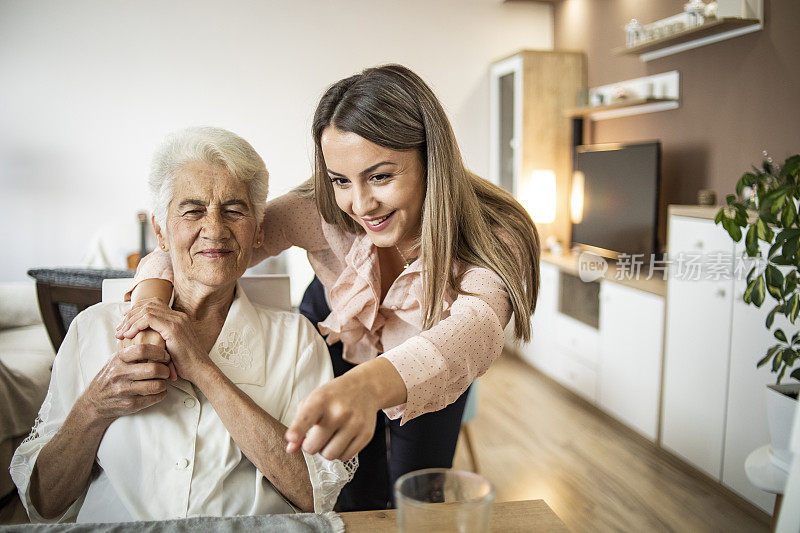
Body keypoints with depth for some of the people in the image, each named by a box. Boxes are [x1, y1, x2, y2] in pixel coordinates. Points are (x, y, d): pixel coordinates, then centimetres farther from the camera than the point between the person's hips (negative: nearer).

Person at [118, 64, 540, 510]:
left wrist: (368, 385, -76)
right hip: (336, 350, 1)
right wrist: (155, 288, -48)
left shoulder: (495, 236, -37)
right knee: (352, 503, 11)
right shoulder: (322, 212, -31)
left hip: (431, 371, 0)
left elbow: (476, 328, -56)